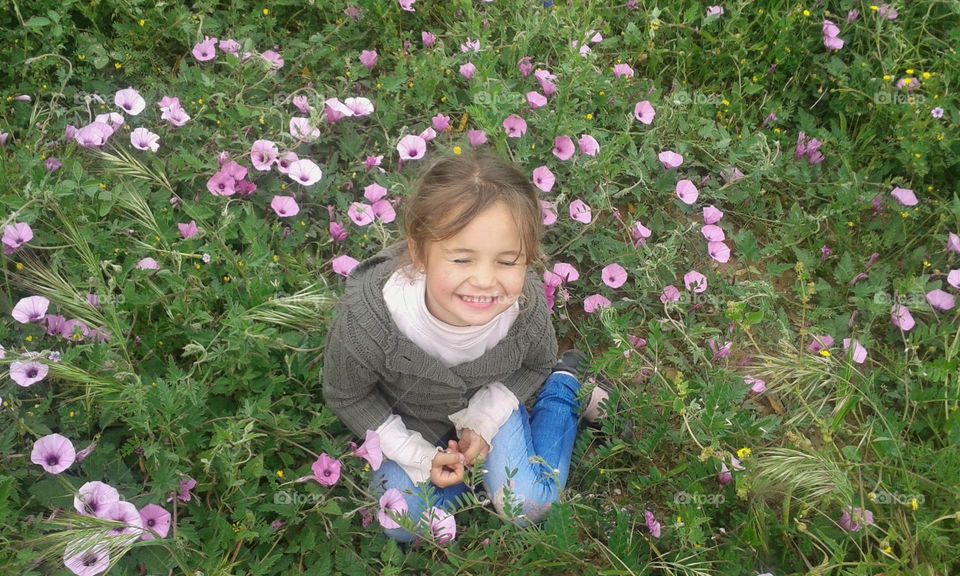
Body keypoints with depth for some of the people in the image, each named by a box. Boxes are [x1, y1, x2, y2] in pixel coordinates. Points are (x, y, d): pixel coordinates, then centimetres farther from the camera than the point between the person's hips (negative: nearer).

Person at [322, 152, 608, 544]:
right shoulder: (365, 319, -40)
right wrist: (417, 455, -19)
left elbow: (534, 365, -7)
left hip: (486, 399, 1)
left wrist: (482, 423, -16)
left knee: (528, 510, 2)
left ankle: (565, 382, 19)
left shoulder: (528, 306, -33)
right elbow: (346, 397, -17)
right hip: (406, 416, 0)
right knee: (405, 528, -3)